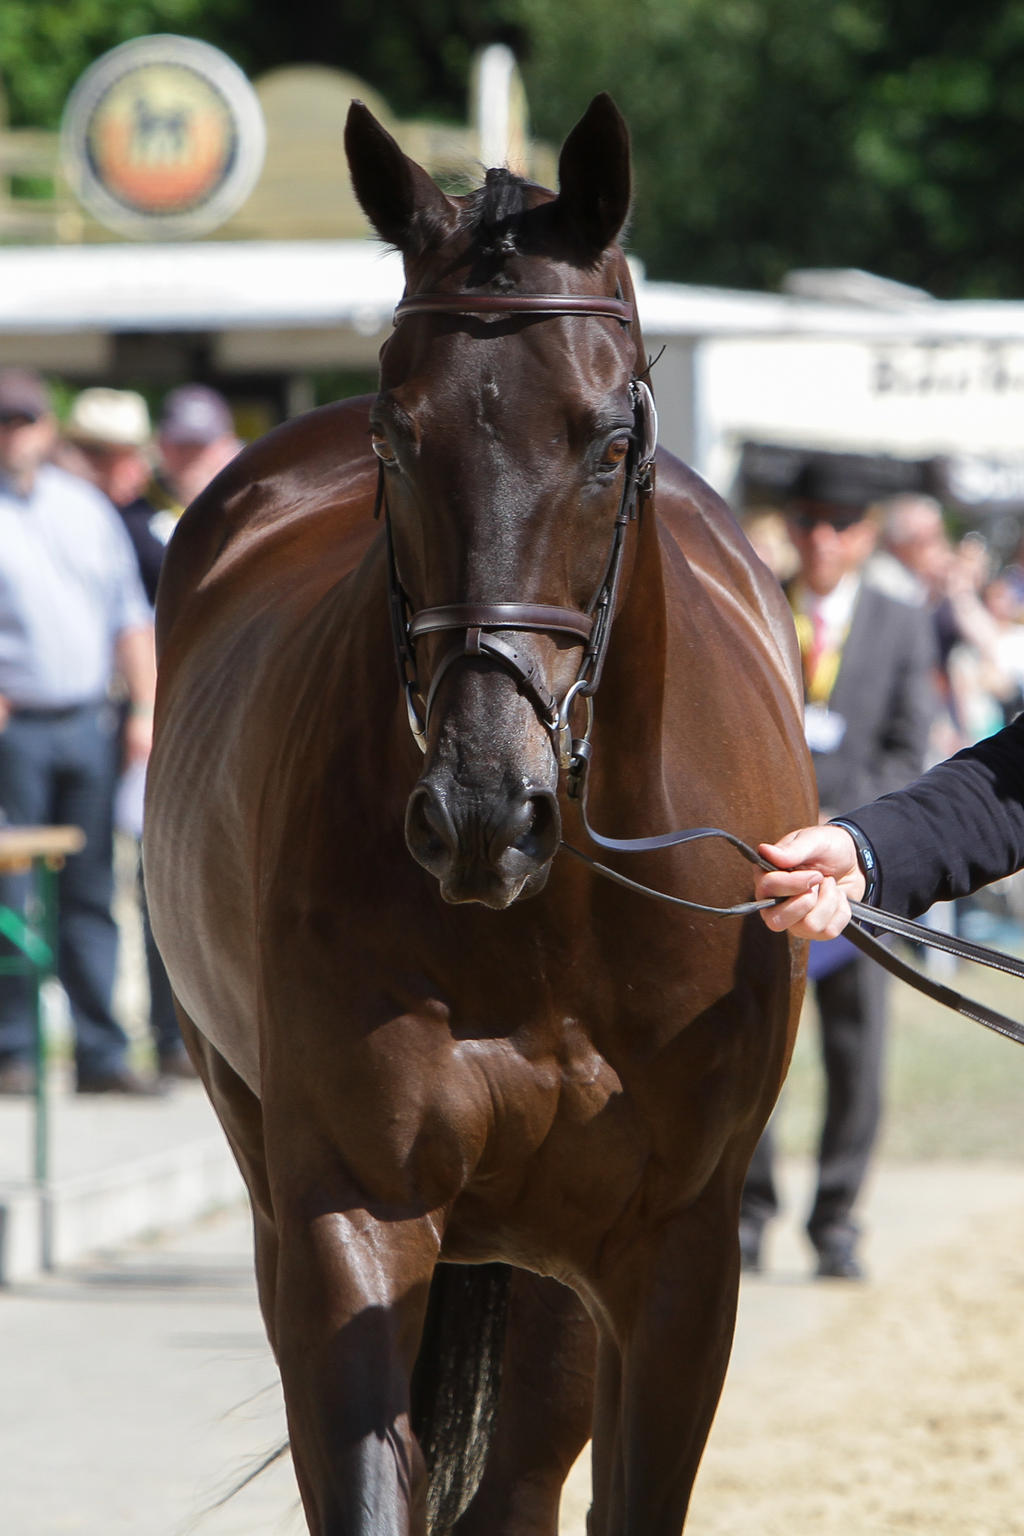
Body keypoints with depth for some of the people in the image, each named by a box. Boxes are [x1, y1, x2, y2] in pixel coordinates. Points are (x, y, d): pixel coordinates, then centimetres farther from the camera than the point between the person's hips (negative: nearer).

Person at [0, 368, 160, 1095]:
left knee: (91, 895, 6)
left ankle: (101, 1053, 8)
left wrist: (145, 709, 9)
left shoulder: (87, 508, 15)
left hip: (89, 726, 5)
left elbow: (131, 618, 17)